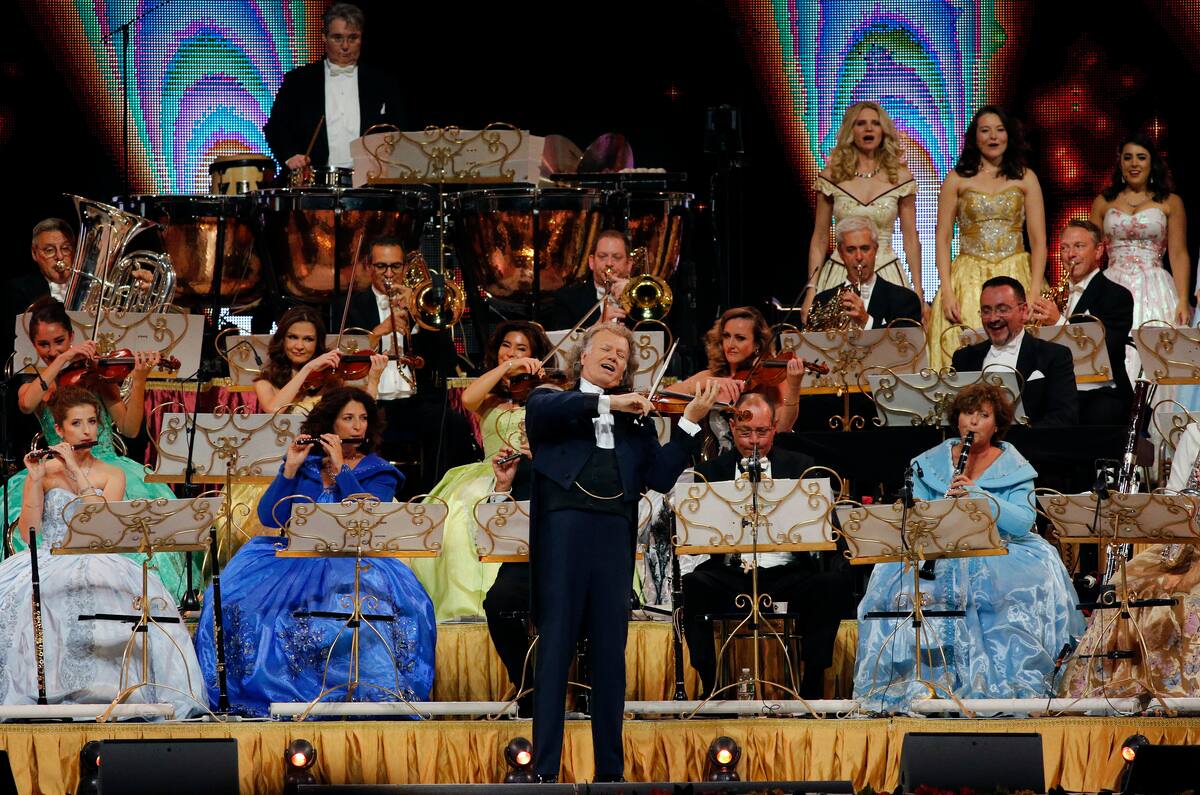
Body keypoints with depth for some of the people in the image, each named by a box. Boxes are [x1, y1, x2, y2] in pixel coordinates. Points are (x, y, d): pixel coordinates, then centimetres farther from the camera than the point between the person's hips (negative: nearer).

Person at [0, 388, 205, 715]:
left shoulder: (113, 475, 12)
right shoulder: (44, 470, 8)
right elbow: (28, 534, -2)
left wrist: (76, 473, -11)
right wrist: (35, 480, -11)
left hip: (95, 562, 1)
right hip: (49, 562, -1)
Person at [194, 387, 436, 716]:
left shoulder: (379, 472, 9)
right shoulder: (304, 463, 13)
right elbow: (269, 517, 3)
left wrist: (340, 468, -11)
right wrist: (289, 469, -7)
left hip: (351, 561, -2)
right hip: (295, 555, 2)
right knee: (242, 594, -26)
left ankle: (381, 693, -34)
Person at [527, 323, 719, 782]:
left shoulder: (636, 420, 20)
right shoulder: (551, 401, 14)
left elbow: (660, 477, 8)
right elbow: (545, 409, -11)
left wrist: (690, 422, -1)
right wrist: (608, 402, -16)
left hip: (614, 537, 3)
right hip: (562, 531, -3)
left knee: (610, 654, 3)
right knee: (555, 649, -5)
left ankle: (610, 770, 6)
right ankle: (544, 770, -7)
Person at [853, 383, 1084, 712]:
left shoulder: (1013, 468, 5)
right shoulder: (930, 463, 12)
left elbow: (1023, 523, -10)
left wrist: (977, 495, -21)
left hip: (999, 551, -1)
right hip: (940, 551, 1)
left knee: (1037, 574, -32)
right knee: (897, 581, -28)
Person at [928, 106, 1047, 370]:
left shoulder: (1025, 178, 8)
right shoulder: (957, 179, 7)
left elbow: (1039, 241, 5)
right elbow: (943, 239, 5)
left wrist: (1034, 294, -6)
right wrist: (947, 292, -7)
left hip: (1016, 277, 0)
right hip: (968, 279, 0)